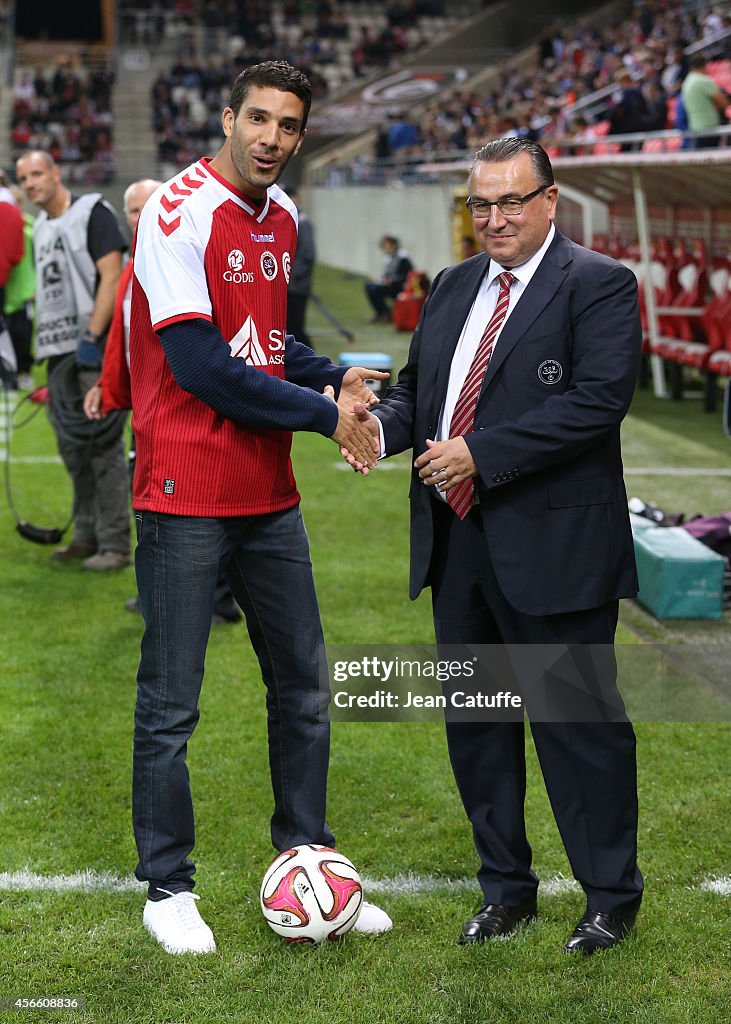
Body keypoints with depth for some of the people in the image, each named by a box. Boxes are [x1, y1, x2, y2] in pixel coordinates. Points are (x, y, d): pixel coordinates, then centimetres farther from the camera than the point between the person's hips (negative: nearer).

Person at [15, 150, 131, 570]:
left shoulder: (92, 212, -5)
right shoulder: (41, 227, 19)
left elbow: (111, 277, -13)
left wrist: (92, 337, -19)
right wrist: (45, 348, 16)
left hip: (94, 349, -8)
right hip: (60, 350, 8)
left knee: (103, 446, -9)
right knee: (72, 448, 10)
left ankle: (115, 545, -6)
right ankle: (87, 536, 18)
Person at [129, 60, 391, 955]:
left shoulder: (282, 217, 11)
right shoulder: (179, 213, -13)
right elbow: (201, 364, -20)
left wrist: (333, 377, 2)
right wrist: (322, 413, -15)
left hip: (268, 495, 8)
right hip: (186, 496, -8)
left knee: (302, 687, 13)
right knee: (170, 705, 1)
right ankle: (167, 888, 15)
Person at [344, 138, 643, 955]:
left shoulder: (598, 284, -8)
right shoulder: (452, 287, 15)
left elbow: (599, 398, -19)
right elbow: (417, 386, 20)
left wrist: (480, 452, -20)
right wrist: (381, 424, -4)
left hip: (552, 547, -7)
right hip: (456, 543, 7)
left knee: (578, 721, 0)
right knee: (474, 720, 14)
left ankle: (611, 897, 16)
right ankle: (505, 887, 29)